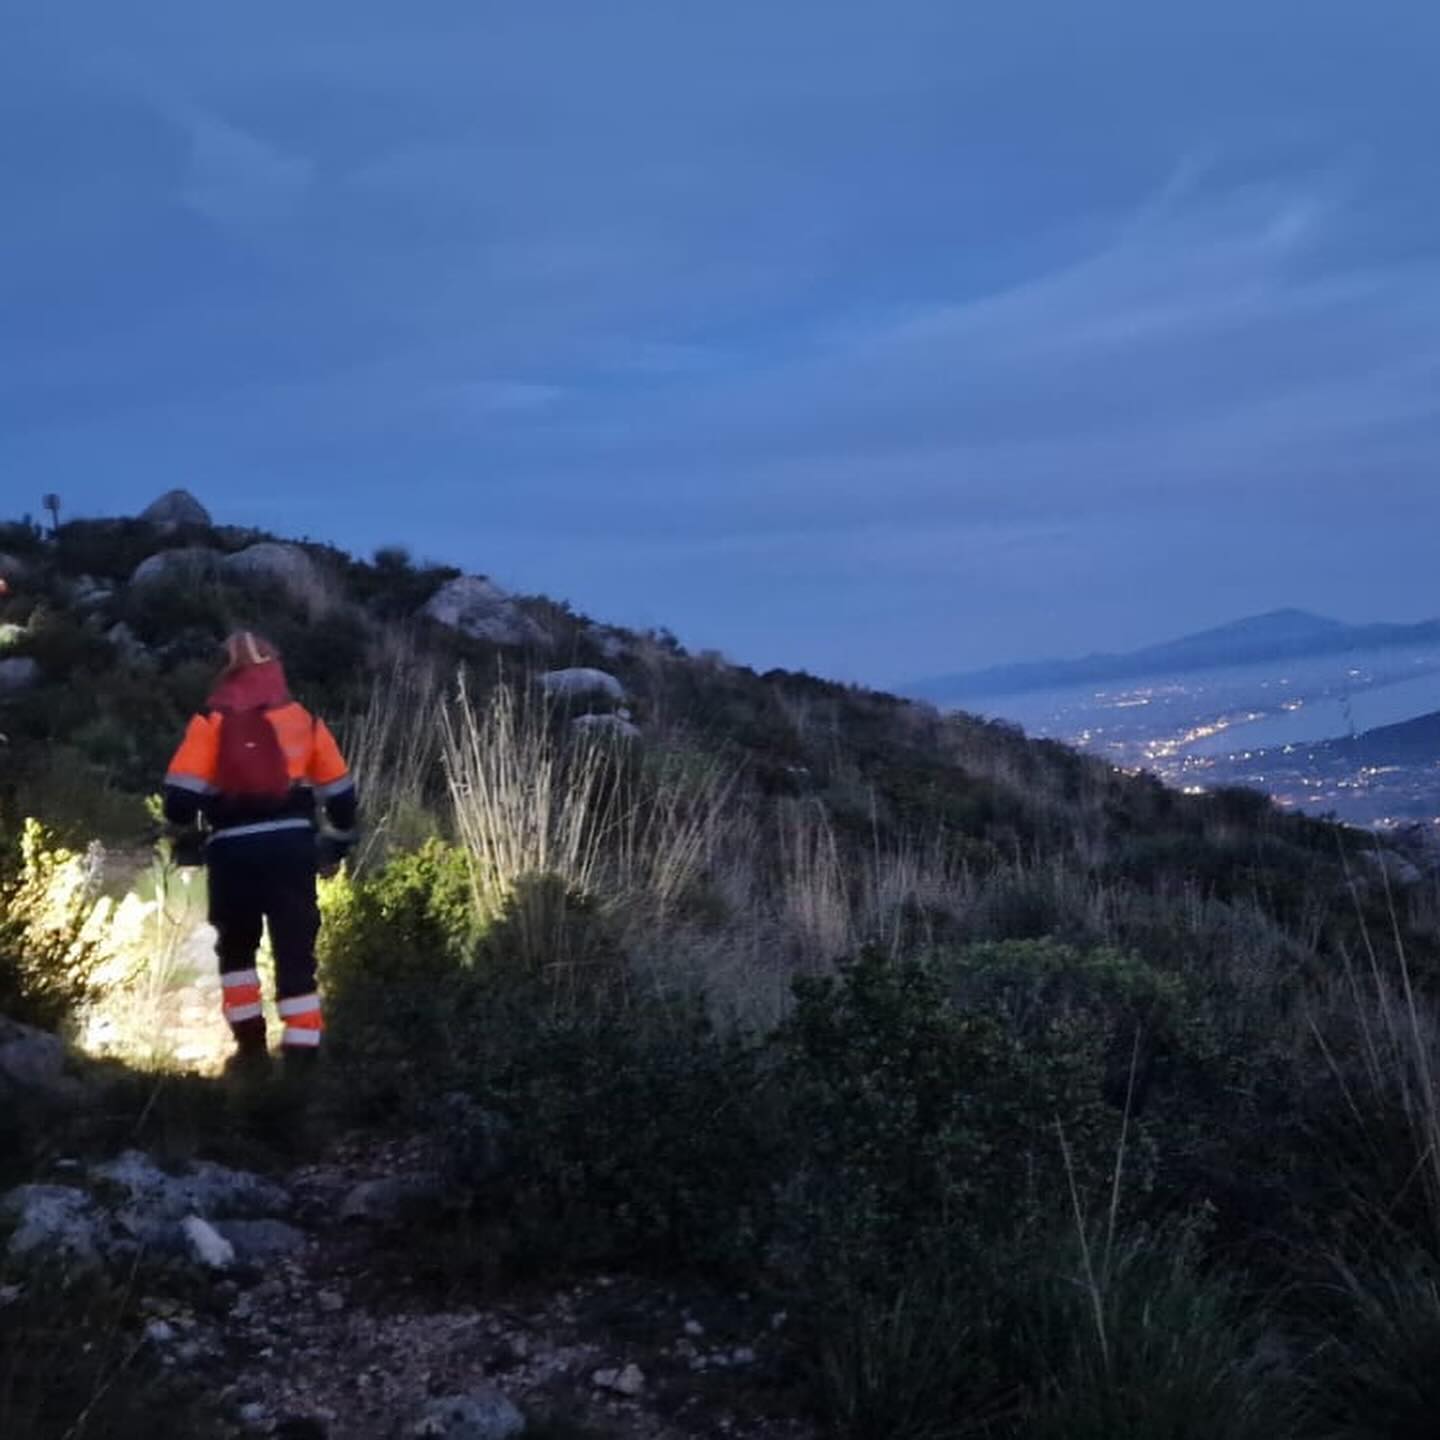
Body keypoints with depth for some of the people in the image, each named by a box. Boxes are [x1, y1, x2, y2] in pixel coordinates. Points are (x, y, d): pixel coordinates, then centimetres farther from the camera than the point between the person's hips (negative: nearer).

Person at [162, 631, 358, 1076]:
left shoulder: (212, 720, 3)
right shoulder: (303, 719, 11)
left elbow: (181, 791, -5)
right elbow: (341, 792, 12)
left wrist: (185, 840, 12)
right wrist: (336, 844, 24)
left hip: (233, 849, -1)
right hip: (292, 846, 1)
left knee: (236, 948, 21)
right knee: (296, 955, 5)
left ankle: (251, 1047, 20)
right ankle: (302, 1056, -2)